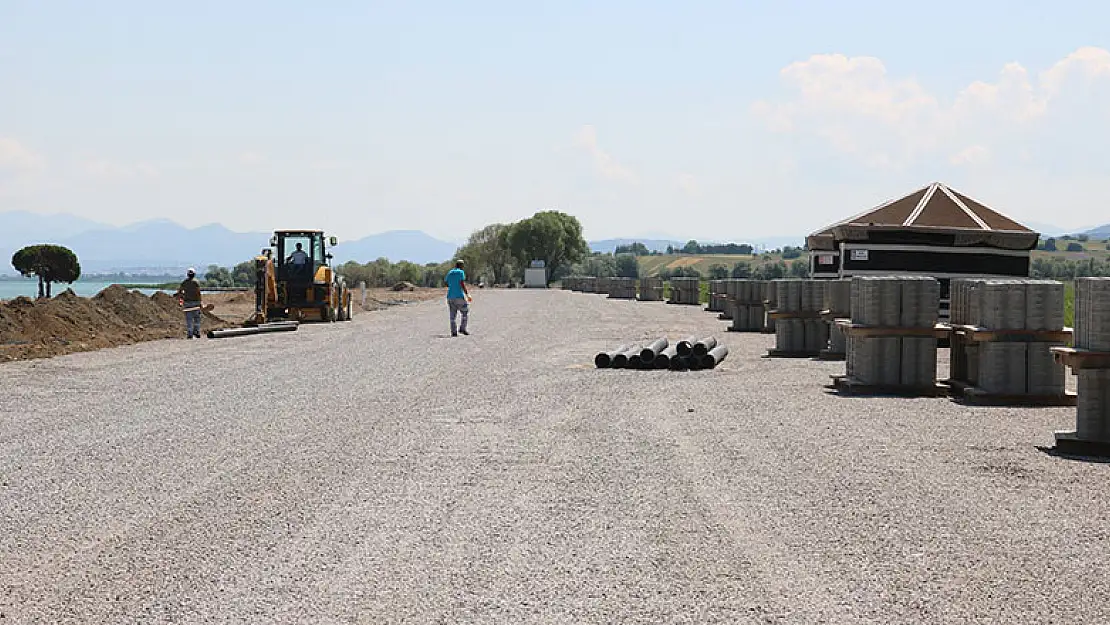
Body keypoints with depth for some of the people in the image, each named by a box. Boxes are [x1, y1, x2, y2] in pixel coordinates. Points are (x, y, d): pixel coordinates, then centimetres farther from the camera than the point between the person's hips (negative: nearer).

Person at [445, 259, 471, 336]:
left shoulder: (449, 273, 12)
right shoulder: (461, 272, -4)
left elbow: (447, 284, 15)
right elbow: (462, 284, -14)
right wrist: (467, 294, -12)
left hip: (450, 296, 5)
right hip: (459, 296, -5)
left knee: (453, 315, 5)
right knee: (465, 312, 9)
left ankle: (453, 332, 1)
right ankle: (462, 328, 0)